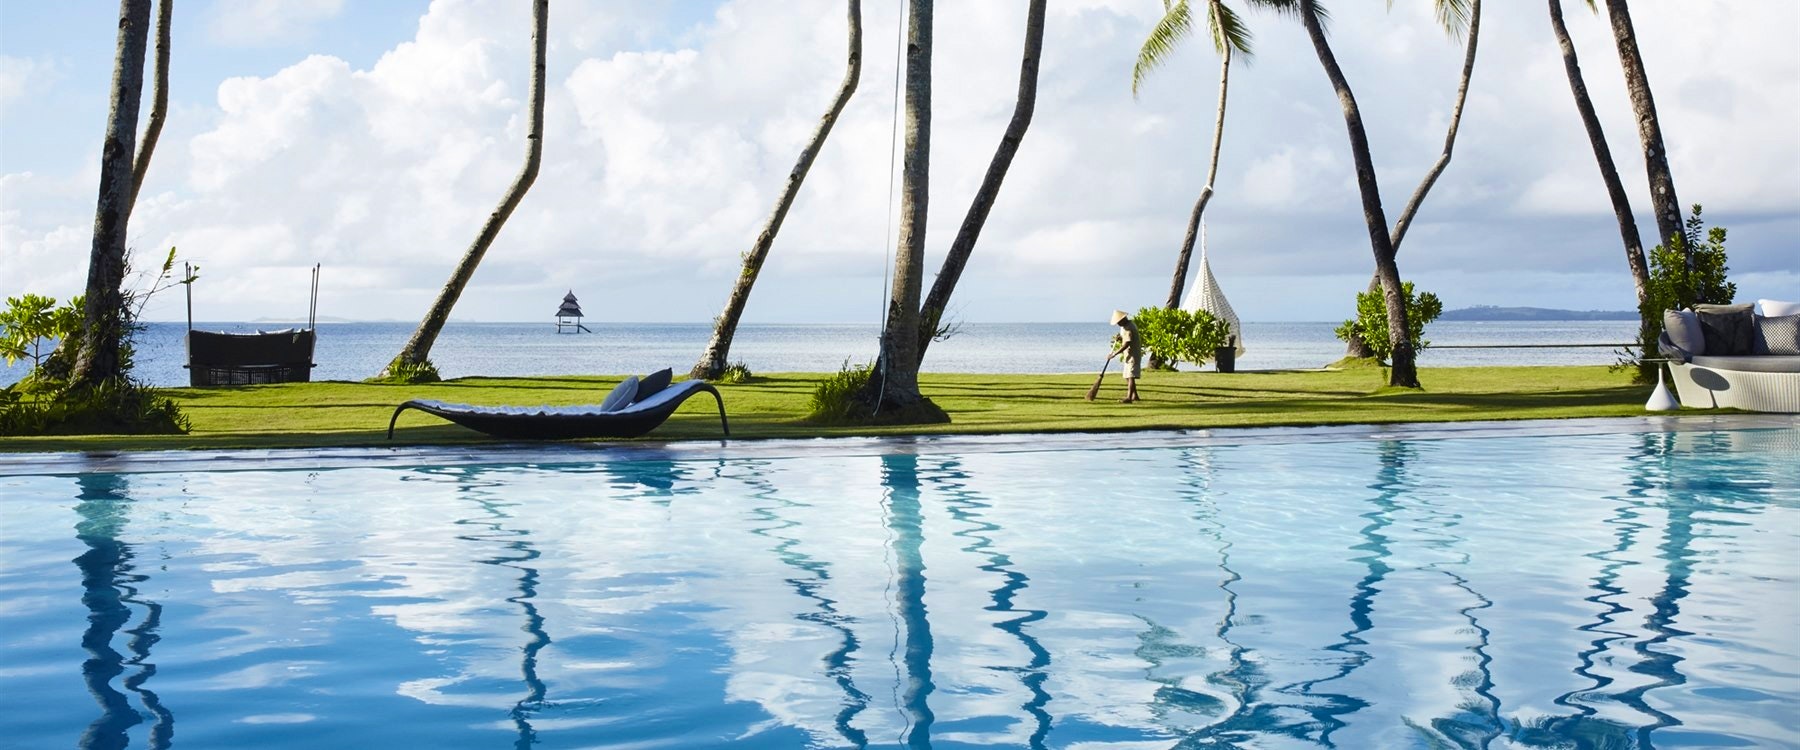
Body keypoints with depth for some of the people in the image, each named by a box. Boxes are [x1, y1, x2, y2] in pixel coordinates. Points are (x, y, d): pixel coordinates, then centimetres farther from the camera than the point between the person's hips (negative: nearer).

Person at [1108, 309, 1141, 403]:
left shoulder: (1129, 328, -20)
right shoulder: (1125, 326, 12)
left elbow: (1127, 344, -26)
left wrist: (1115, 353, -24)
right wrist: (1120, 338, 1)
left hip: (1133, 354, -11)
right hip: (1128, 354, 11)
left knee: (1131, 376, -16)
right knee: (1127, 376, 15)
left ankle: (1129, 398, -23)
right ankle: (1134, 395, 25)